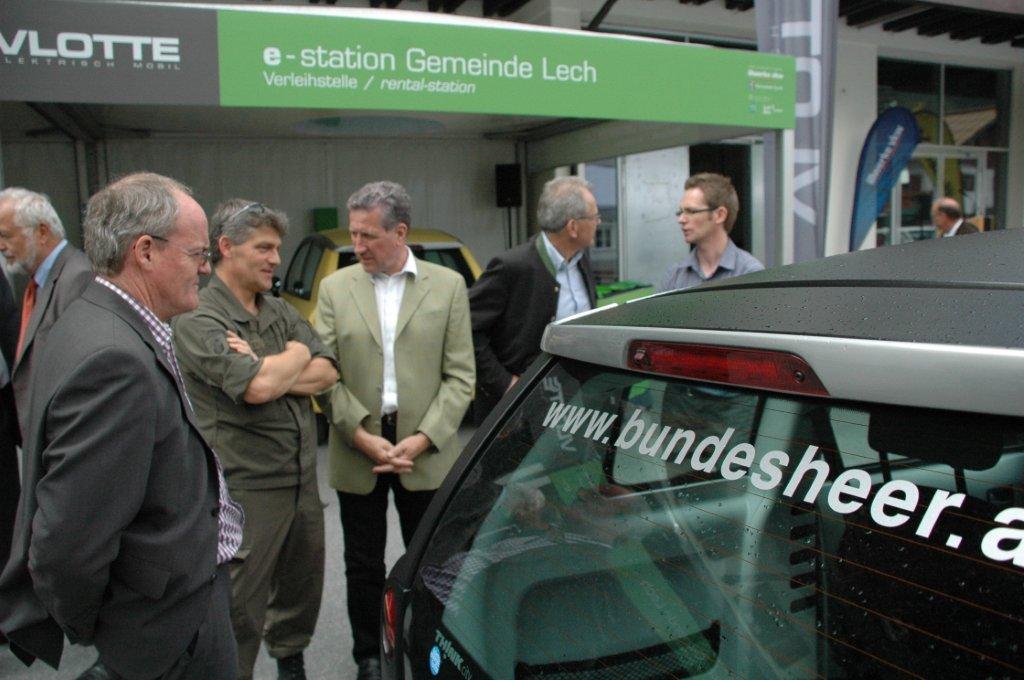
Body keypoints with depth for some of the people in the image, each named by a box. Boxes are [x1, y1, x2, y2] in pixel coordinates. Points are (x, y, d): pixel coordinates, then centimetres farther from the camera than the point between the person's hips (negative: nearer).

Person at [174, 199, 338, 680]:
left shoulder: (281, 312, 10)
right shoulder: (198, 320, -13)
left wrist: (269, 371, -16)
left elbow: (326, 373, 0)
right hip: (247, 487, -7)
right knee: (240, 608, 4)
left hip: (302, 479, 7)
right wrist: (297, 355, -7)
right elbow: (257, 388, -26)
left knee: (302, 586, 22)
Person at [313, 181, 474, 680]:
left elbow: (460, 375, -3)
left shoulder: (448, 286, 1)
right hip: (357, 453, 1)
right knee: (364, 565, 13)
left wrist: (422, 439, -12)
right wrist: (363, 436, -12)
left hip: (426, 453, -1)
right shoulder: (335, 289, 4)